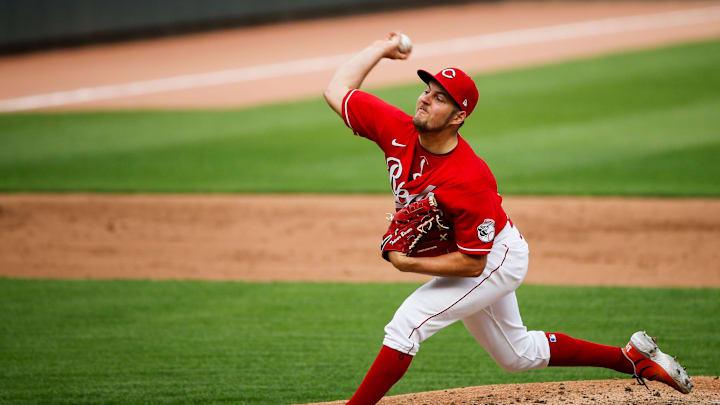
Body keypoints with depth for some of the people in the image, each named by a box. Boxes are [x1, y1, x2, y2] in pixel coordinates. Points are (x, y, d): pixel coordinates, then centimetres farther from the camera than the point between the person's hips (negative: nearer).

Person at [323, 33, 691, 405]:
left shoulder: (469, 181, -37)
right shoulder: (397, 130, -20)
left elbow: (471, 263, -32)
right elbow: (337, 91, -9)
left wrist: (408, 263, -34)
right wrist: (381, 49, -5)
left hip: (495, 260, -8)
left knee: (406, 325, -22)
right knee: (519, 355, 23)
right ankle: (632, 357, 34)